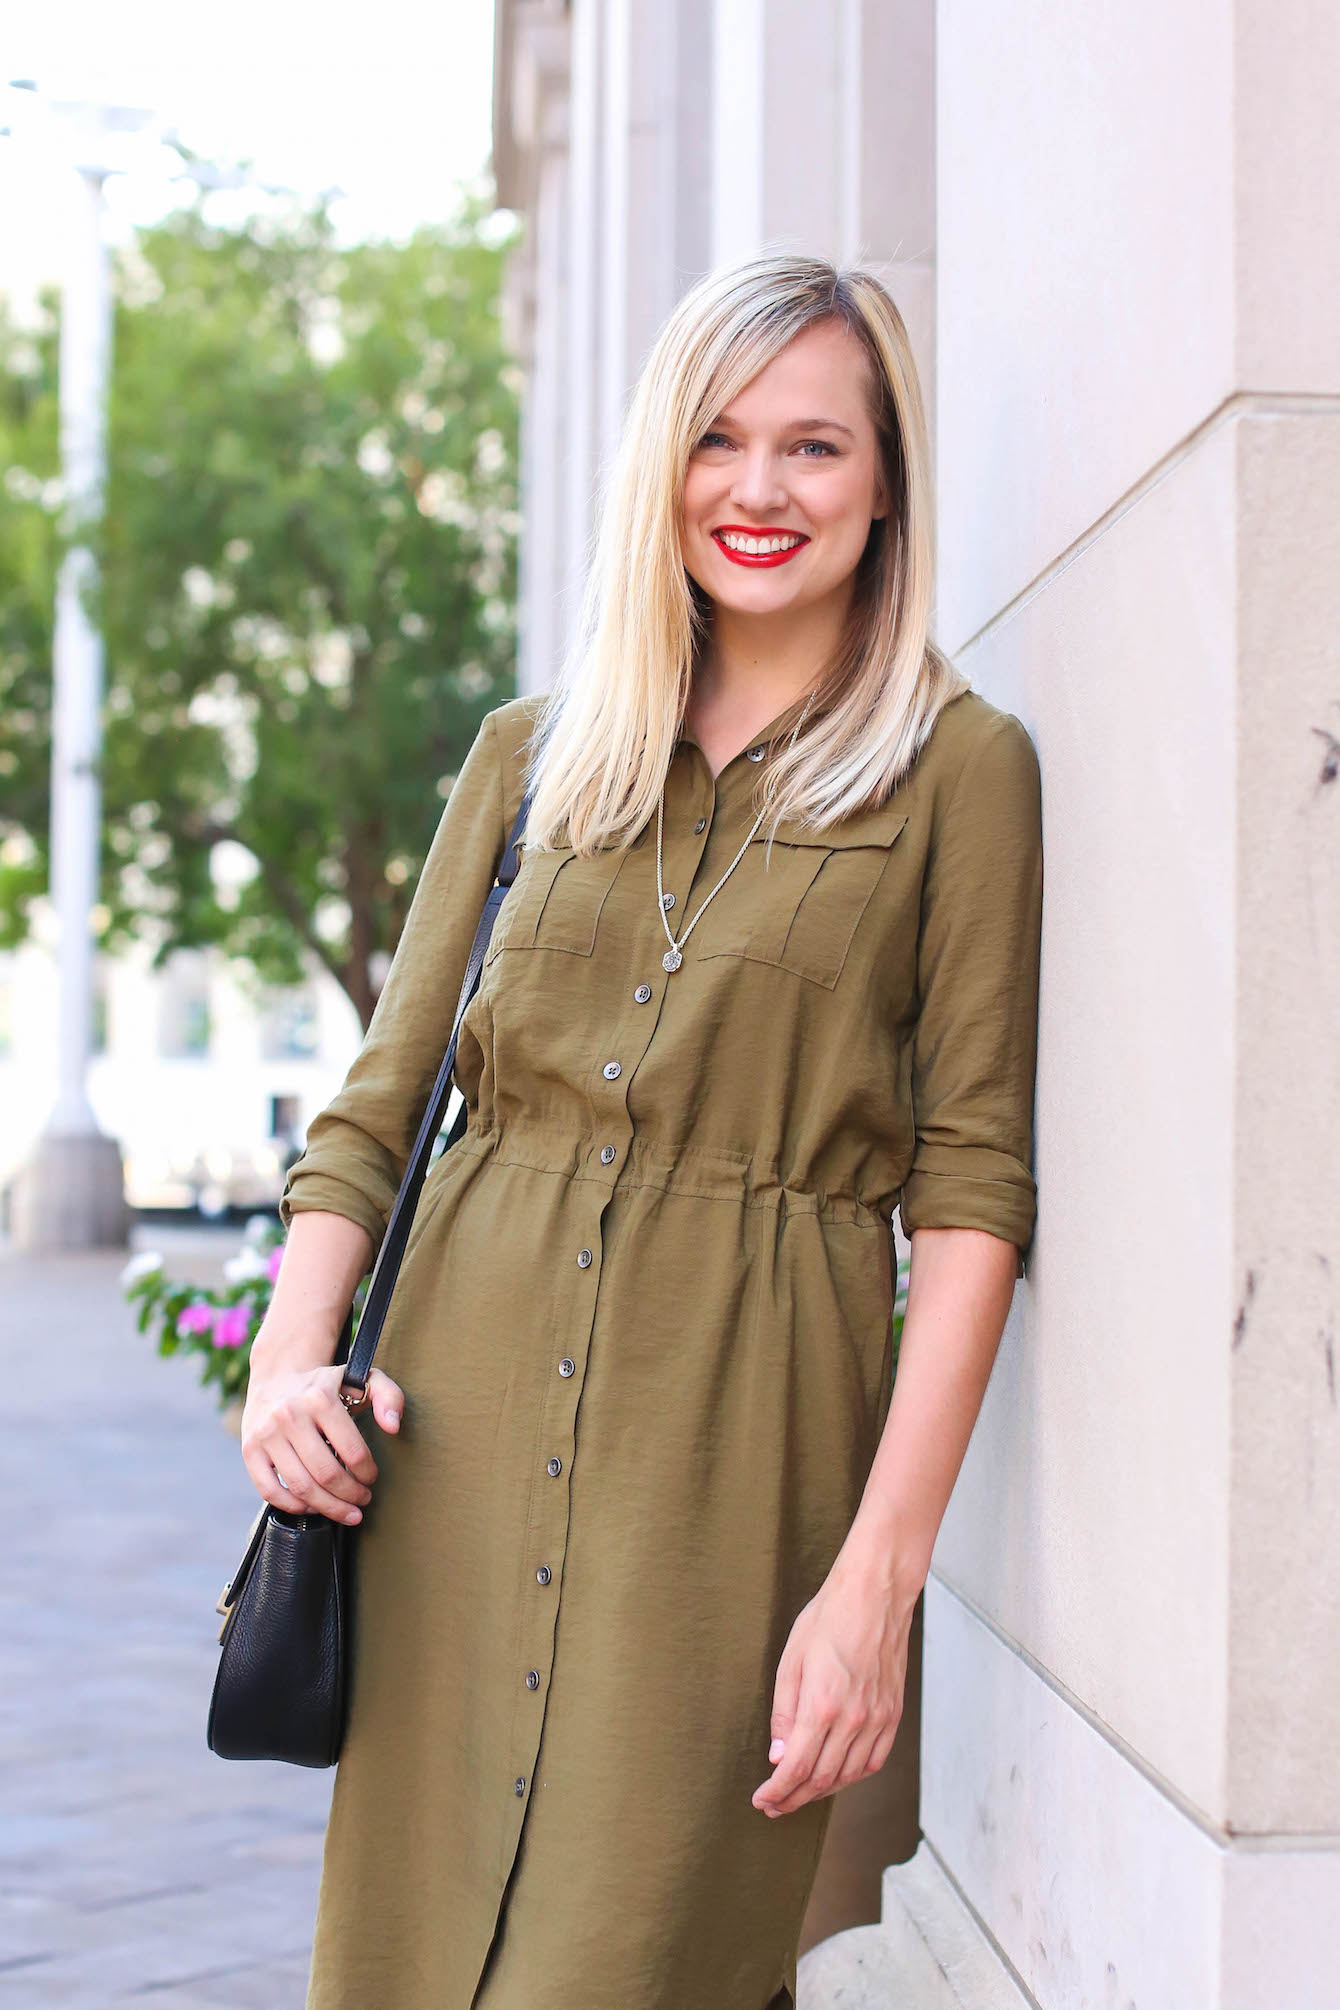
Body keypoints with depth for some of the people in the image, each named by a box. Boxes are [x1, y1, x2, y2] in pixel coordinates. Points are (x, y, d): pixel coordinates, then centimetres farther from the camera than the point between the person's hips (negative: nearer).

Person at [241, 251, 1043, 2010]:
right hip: (463, 1421, 4)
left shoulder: (960, 769, 2)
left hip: (739, 1434, -4)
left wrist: (882, 1570, -11)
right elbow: (383, 1093, 13)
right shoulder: (533, 750, 14)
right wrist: (292, 1350, -5)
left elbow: (974, 1183, -4)